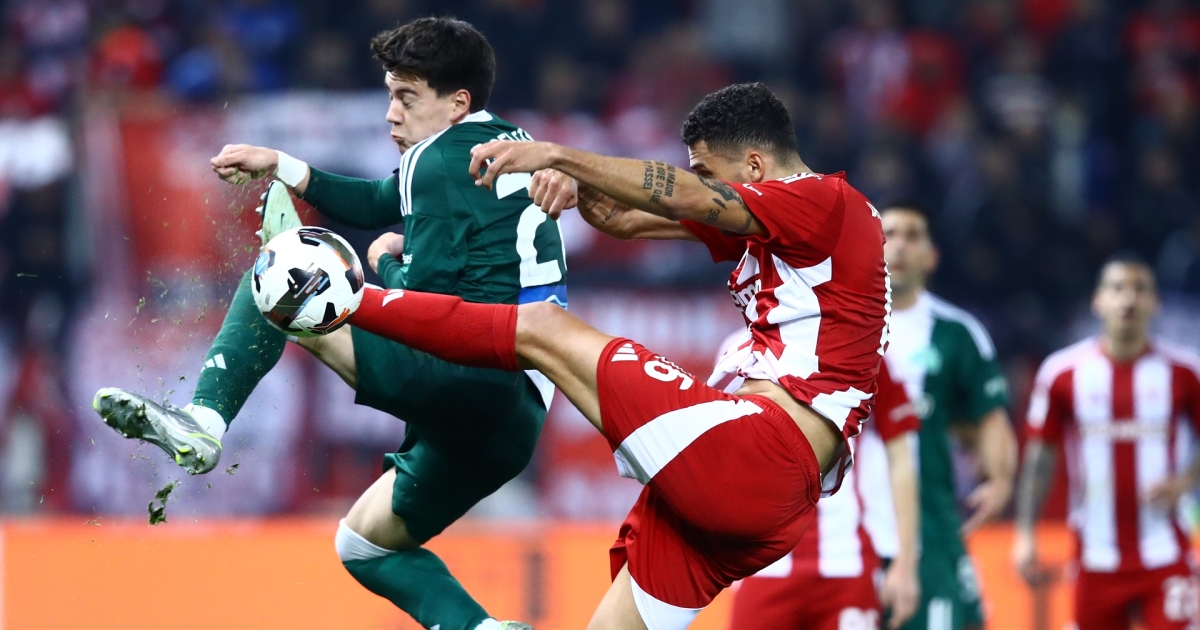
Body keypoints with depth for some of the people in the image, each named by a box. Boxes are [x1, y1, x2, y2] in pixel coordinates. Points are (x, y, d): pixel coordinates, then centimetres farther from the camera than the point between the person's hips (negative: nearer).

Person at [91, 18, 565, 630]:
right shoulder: (499, 141, 22)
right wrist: (280, 166, 24)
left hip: (475, 372, -10)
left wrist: (386, 262, 4)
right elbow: (377, 204, 32)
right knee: (363, 541, 25)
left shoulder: (443, 160, -7)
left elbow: (423, 296, -17)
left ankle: (201, 423, -19)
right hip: (516, 419, 10)